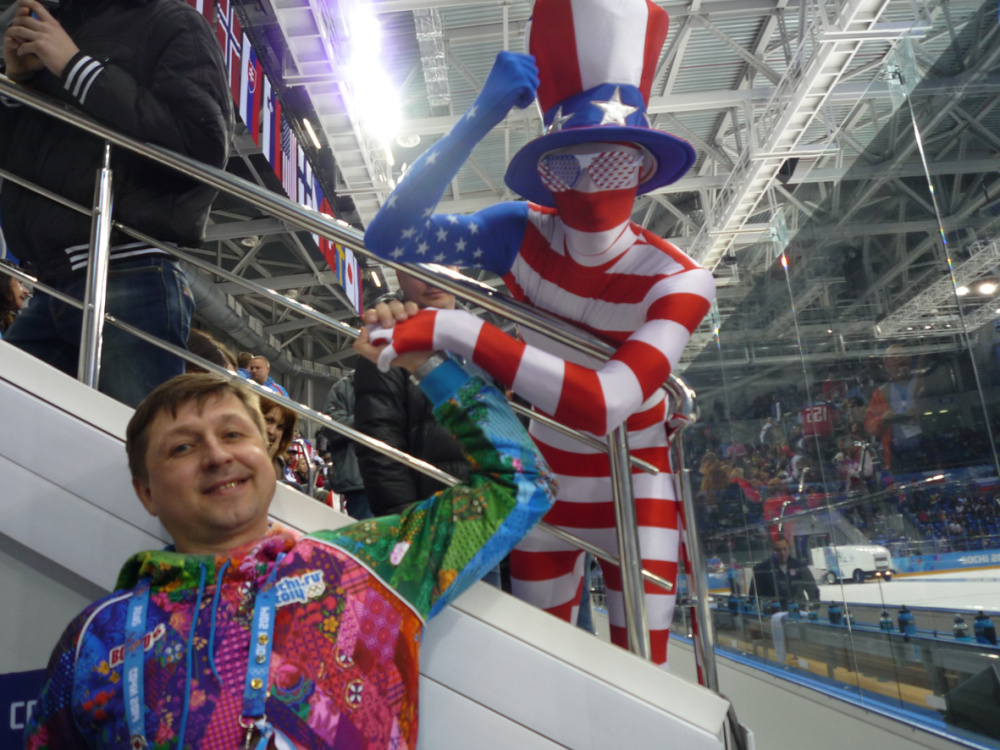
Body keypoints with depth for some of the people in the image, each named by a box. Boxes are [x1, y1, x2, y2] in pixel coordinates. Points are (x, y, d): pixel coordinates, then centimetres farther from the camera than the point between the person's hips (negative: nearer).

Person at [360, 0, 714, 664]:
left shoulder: (677, 281, -24)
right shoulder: (522, 234, -15)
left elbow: (603, 405, -39)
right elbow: (389, 238, -27)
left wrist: (455, 329, -42)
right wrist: (479, 118, -33)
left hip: (633, 486, -2)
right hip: (542, 478, 3)